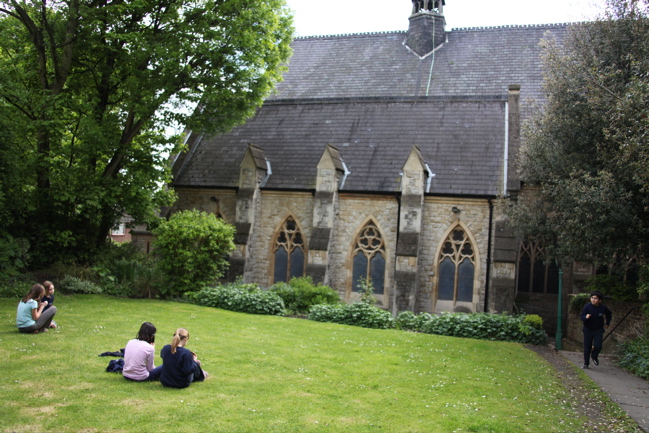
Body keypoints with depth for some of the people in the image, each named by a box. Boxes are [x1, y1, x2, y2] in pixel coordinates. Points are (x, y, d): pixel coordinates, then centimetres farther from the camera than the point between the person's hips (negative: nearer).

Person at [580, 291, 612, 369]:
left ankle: (594, 357, 20)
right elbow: (582, 317, -14)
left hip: (598, 330, 1)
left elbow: (609, 315, 16)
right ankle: (586, 364, 19)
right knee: (587, 348, 4)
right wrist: (586, 317, -34)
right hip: (588, 330, -1)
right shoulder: (587, 306, -14)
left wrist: (607, 323, 12)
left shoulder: (603, 308, -7)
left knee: (598, 346, -13)